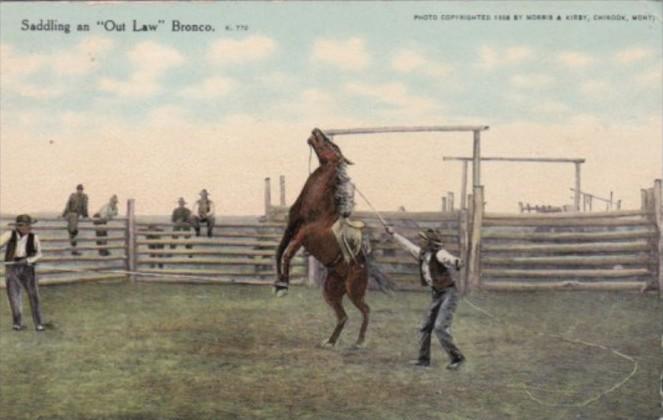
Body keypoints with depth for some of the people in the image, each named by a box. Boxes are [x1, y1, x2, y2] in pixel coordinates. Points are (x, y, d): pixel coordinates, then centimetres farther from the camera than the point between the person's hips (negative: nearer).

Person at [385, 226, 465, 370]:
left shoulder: (439, 253, -19)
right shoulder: (423, 254, 6)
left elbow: (450, 260, -40)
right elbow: (408, 245, 21)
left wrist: (456, 262, -65)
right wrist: (394, 234, 30)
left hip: (449, 294, -9)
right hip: (438, 296, 9)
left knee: (440, 328, -20)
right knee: (425, 328, 9)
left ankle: (456, 357, -9)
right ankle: (424, 359, 20)